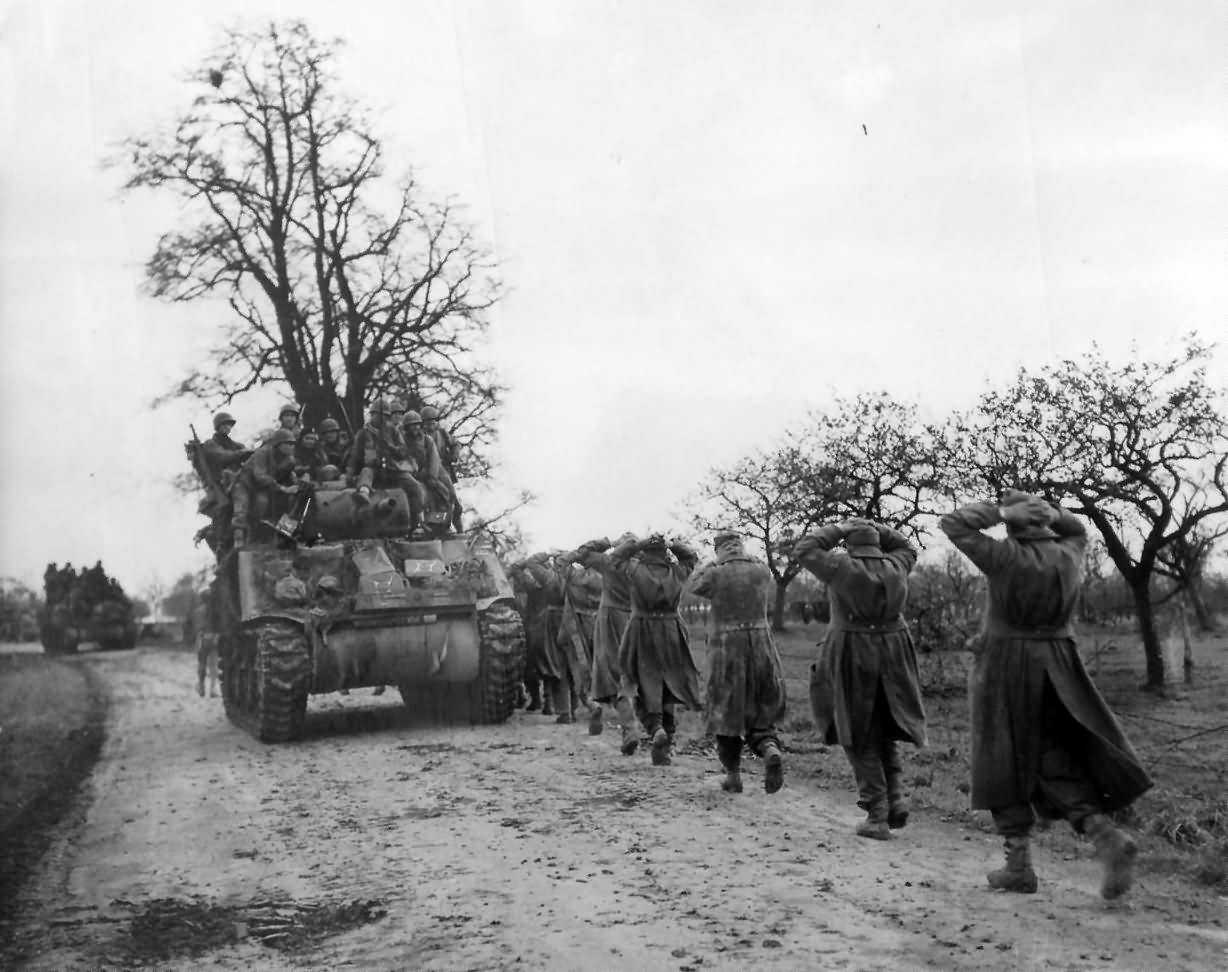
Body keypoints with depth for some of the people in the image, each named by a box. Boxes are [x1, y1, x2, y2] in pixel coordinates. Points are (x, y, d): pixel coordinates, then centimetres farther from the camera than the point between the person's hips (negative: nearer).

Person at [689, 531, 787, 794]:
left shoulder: (716, 574, -9)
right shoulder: (762, 571, 1)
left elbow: (694, 585, 12)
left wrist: (715, 562, 14)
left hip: (726, 649, -2)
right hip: (761, 647, 2)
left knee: (726, 712, 14)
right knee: (758, 713, 13)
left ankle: (733, 776, 19)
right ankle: (770, 749, -17)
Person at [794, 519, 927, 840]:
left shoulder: (842, 567, -11)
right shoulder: (894, 567, 2)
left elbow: (804, 550, 0)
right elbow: (907, 549, 24)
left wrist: (838, 531, 4)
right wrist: (875, 528, 16)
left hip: (852, 658, -4)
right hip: (892, 655, 4)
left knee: (860, 738, 5)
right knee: (884, 733, 20)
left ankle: (877, 816, 1)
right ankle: (896, 798, 4)